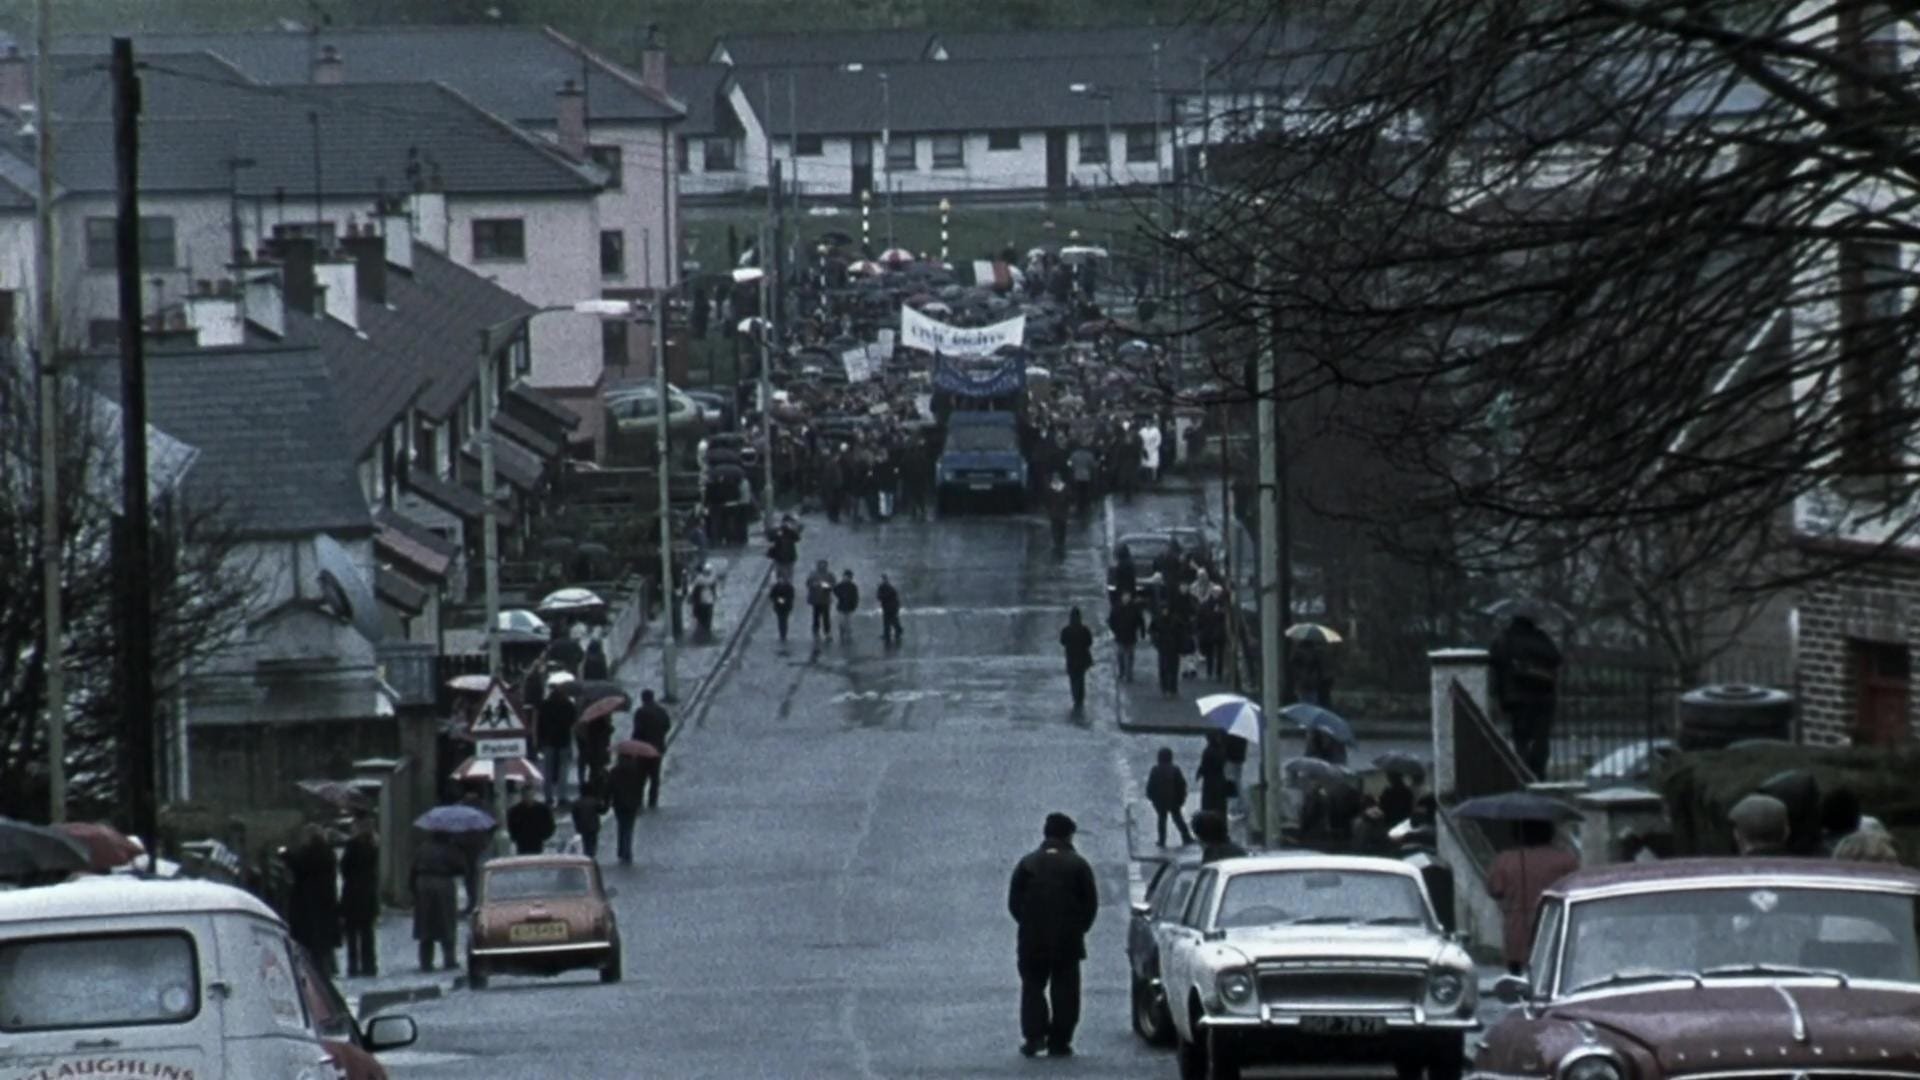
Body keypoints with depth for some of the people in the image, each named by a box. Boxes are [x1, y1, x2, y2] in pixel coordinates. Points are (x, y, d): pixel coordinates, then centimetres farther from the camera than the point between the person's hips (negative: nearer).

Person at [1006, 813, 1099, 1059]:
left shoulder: (1027, 864, 1)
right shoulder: (1078, 865, -3)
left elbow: (1014, 902, 3)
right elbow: (1091, 903, -1)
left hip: (1032, 939, 1)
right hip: (1068, 941, -1)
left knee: (1033, 986, 10)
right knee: (1064, 990, 4)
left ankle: (1033, 1036, -4)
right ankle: (1059, 1042, 1)